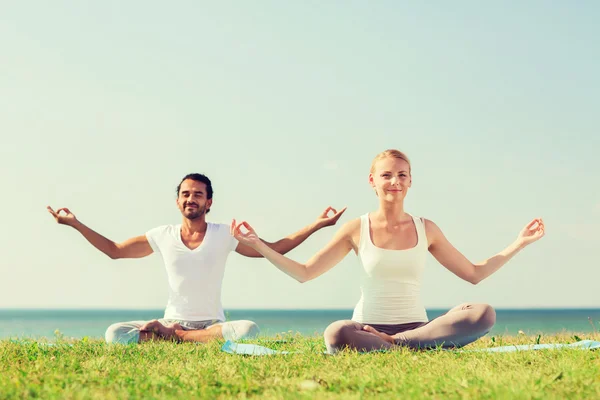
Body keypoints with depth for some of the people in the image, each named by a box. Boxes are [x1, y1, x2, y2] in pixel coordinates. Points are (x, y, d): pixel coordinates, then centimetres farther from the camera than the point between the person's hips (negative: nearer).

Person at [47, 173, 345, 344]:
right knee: (114, 333, -25)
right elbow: (114, 250, 14)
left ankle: (172, 337, -22)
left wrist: (317, 225, -5)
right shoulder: (162, 236, 5)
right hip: (170, 322, 0)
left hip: (212, 324, 0)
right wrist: (76, 224, 7)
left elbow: (273, 249, 3)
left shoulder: (224, 235, 0)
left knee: (249, 329, -36)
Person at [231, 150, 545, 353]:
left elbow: (474, 274, 16)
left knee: (484, 314, -26)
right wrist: (258, 245, -3)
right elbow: (304, 273, 6)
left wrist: (520, 243, 11)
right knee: (336, 335, -40)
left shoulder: (426, 229, 10)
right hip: (367, 328, -3)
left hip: (417, 327, 3)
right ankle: (416, 350, -23)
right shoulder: (357, 229, 5)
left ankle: (393, 343, -23)